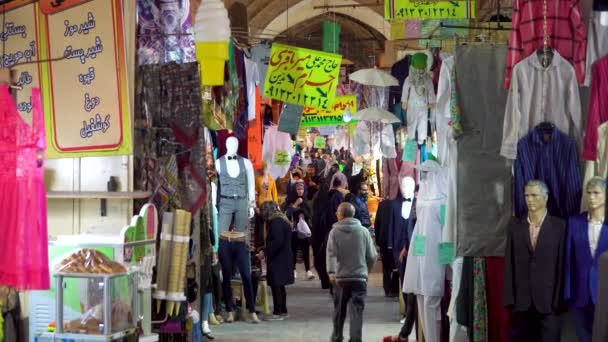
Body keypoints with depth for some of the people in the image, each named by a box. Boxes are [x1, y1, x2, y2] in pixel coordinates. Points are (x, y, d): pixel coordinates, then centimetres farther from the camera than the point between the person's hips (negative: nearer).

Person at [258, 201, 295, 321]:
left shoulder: (276, 222, -16)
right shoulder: (282, 220, 15)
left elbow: (277, 242, -24)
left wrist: (265, 252, -17)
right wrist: (266, 250, 17)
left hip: (278, 260, -10)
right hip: (284, 258, 10)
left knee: (276, 286, -7)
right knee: (280, 286, 16)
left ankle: (278, 313, -6)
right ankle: (283, 311, 22)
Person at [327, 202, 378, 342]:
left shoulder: (335, 231, -2)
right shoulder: (364, 231, 2)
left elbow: (331, 253, -13)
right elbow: (372, 256, 4)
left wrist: (331, 272, -20)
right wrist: (366, 269, 20)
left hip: (341, 277, 0)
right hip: (360, 277, 0)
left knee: (339, 310, 15)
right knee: (357, 311, -2)